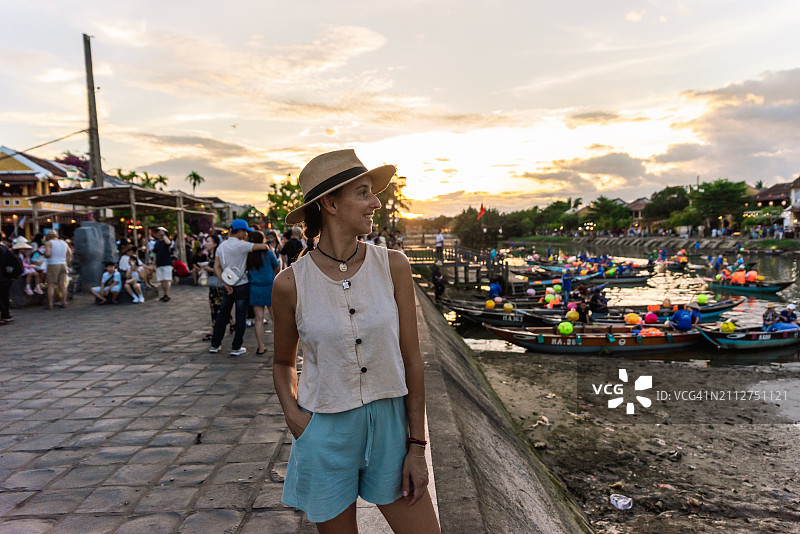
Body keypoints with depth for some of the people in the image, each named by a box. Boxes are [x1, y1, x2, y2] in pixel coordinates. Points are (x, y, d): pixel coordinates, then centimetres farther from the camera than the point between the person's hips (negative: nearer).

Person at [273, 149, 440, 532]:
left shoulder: (393, 266, -8)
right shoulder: (291, 283, -9)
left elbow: (411, 359, -4)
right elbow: (283, 363, 7)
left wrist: (417, 446, -3)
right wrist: (292, 412, -10)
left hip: (390, 424, 1)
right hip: (325, 434, 0)